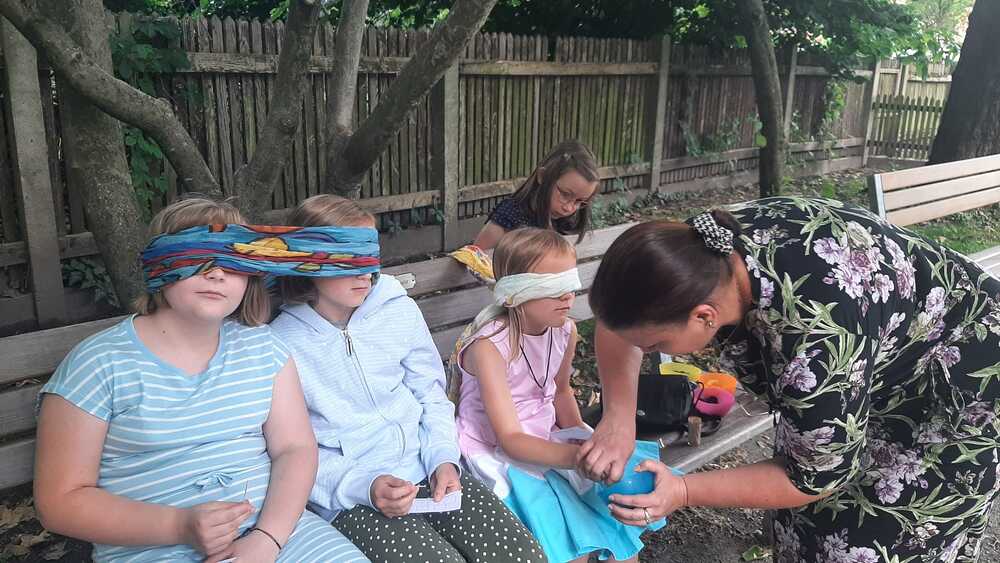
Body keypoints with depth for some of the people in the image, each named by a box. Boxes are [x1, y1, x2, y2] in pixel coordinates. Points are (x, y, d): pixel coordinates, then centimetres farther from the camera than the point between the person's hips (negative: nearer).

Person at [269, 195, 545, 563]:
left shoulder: (400, 311, 2)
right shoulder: (282, 342, -8)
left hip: (426, 470, 4)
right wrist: (364, 486, -18)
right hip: (350, 499, -3)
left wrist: (443, 459, -7)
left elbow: (432, 397, 10)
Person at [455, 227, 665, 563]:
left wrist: (580, 438, -2)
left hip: (547, 440, 7)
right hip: (498, 453, -6)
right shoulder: (489, 346, -25)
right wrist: (579, 457, -38)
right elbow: (510, 439, -27)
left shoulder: (565, 330, -5)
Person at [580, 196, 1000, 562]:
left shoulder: (814, 337, -43)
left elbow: (815, 477, -27)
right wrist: (618, 419, -17)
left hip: (958, 383, -6)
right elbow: (620, 316, -7)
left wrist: (683, 492, -24)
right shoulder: (703, 249, -24)